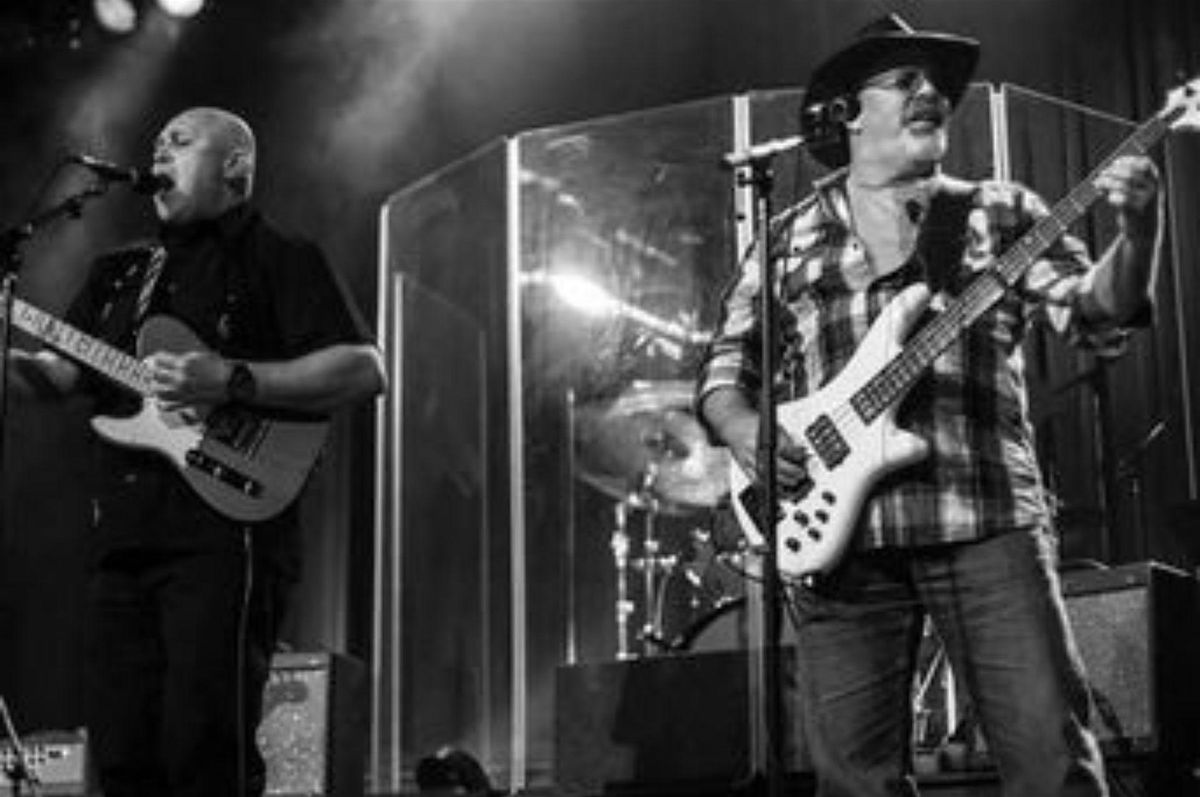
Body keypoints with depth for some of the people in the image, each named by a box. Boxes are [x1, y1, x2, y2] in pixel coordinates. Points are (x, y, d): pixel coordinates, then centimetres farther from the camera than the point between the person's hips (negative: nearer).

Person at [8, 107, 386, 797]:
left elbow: (365, 370, -8)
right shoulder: (121, 274, 24)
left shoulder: (280, 260, 4)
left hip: (223, 530, -6)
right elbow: (59, 372, 21)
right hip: (123, 533, 7)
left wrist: (232, 382, -16)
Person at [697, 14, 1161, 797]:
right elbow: (724, 365, 16)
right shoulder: (788, 238, 16)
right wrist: (742, 427, -5)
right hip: (838, 535, 1)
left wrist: (1138, 227, -16)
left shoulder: (1001, 213, 14)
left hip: (986, 520, 0)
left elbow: (1099, 311, 3)